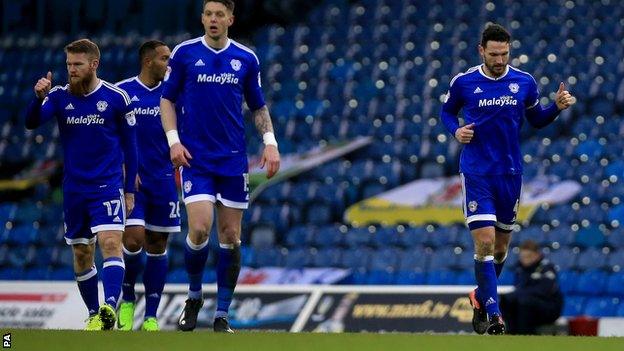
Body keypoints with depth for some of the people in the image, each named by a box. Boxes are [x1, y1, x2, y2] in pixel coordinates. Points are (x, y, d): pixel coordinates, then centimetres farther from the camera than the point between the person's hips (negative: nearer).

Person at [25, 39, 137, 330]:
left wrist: (129, 190, 2)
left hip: (108, 186, -4)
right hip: (74, 189, 4)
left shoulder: (116, 98, -3)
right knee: (81, 254, 8)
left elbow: (129, 145, 4)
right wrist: (39, 97, -32)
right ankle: (94, 314, 19)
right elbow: (32, 122, -12)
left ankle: (109, 309, -34)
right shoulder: (60, 96, 2)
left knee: (111, 244, -20)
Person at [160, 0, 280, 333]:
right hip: (195, 159, -2)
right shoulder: (184, 53, -1)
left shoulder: (246, 59, 5)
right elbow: (167, 99, 5)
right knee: (199, 230, -16)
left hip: (233, 161, 2)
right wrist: (173, 140, -7)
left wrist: (270, 142, 0)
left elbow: (257, 106, 14)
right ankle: (194, 298, 9)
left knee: (230, 238, 1)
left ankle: (222, 315, 8)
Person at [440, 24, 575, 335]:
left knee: (501, 246, 12)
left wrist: (557, 107, -6)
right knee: (485, 242, -15)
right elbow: (447, 111, 12)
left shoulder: (524, 82, 1)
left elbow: (536, 119, 13)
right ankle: (493, 316, -15)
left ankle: (481, 299, 36)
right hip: (476, 173, -3)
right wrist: (456, 130, -8)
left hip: (510, 173, 3)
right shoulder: (463, 82, -5)